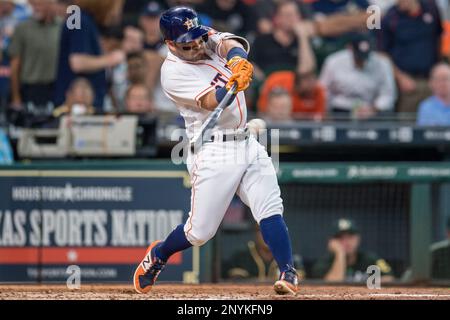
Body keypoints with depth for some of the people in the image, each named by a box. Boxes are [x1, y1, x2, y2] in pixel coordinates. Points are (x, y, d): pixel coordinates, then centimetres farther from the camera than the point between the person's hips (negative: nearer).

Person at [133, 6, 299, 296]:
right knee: (201, 231, 0)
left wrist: (238, 60, -38)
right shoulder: (173, 72, -11)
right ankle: (157, 256, 27)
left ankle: (288, 274, -17)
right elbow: (212, 102, -22)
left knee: (270, 211, -12)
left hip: (247, 144, 5)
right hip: (213, 153, -5)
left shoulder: (210, 40, 8)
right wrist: (234, 85, -43)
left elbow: (231, 44, -15)